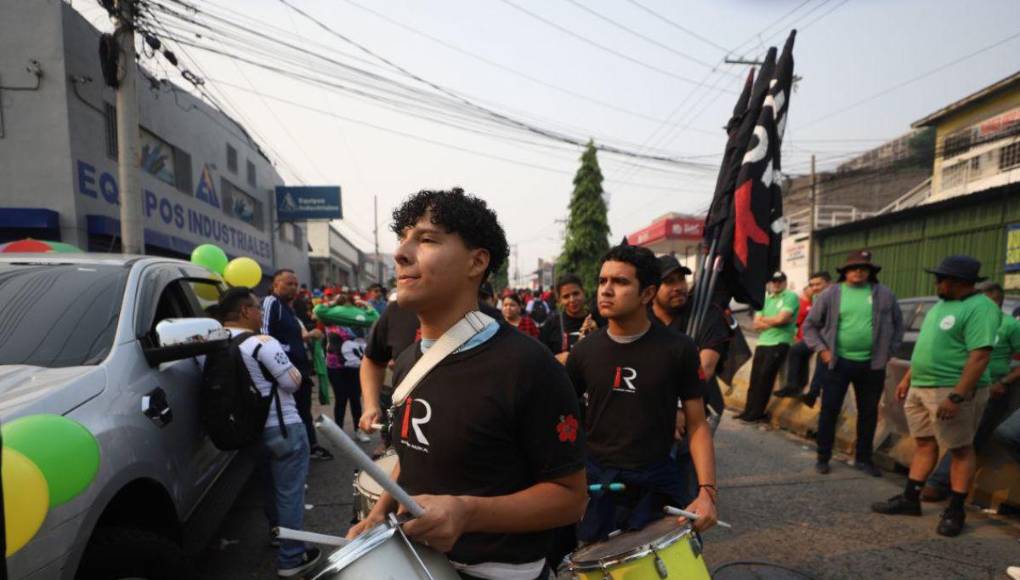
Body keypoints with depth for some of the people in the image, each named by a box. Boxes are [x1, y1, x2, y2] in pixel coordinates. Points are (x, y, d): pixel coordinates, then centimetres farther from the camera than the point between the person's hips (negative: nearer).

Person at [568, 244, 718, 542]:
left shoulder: (678, 349, -10)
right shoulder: (584, 351, -4)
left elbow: (697, 424, -4)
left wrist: (707, 490, -15)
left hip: (657, 480, -1)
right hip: (597, 478, 2)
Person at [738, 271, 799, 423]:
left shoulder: (791, 297, -3)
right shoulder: (765, 300, 17)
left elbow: (781, 319, -15)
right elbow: (756, 324, 8)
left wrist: (764, 319, 2)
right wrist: (774, 321, -8)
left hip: (779, 344, -6)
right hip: (762, 343, 7)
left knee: (764, 379, -6)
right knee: (755, 379, 6)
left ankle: (756, 414, 3)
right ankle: (749, 411, 13)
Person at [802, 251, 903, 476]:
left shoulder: (884, 294, 4)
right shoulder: (832, 294, 0)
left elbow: (898, 324, 14)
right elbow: (809, 325, 5)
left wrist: (889, 351, 6)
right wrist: (821, 350, -4)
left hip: (872, 365, 2)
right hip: (838, 362, -2)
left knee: (869, 413, 11)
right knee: (829, 410, 2)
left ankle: (863, 458, 27)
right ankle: (823, 457, 15)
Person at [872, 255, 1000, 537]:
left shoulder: (980, 308, -15)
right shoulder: (942, 304, 14)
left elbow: (980, 356, -23)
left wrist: (956, 396, -27)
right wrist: (907, 379, 19)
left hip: (952, 390, -9)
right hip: (921, 388, 9)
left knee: (960, 449, 4)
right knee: (924, 444, 14)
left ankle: (956, 511, 15)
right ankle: (910, 499, 22)